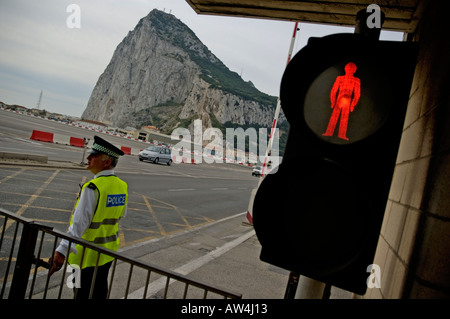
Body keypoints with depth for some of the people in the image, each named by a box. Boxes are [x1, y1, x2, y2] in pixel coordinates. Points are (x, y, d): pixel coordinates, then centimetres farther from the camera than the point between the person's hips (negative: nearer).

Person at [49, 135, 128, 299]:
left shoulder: (93, 188, -25)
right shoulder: (123, 186, -4)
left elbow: (79, 223, -29)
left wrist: (62, 250, -31)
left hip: (88, 253, -6)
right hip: (109, 249, 6)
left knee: (82, 291, 12)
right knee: (100, 287, 23)